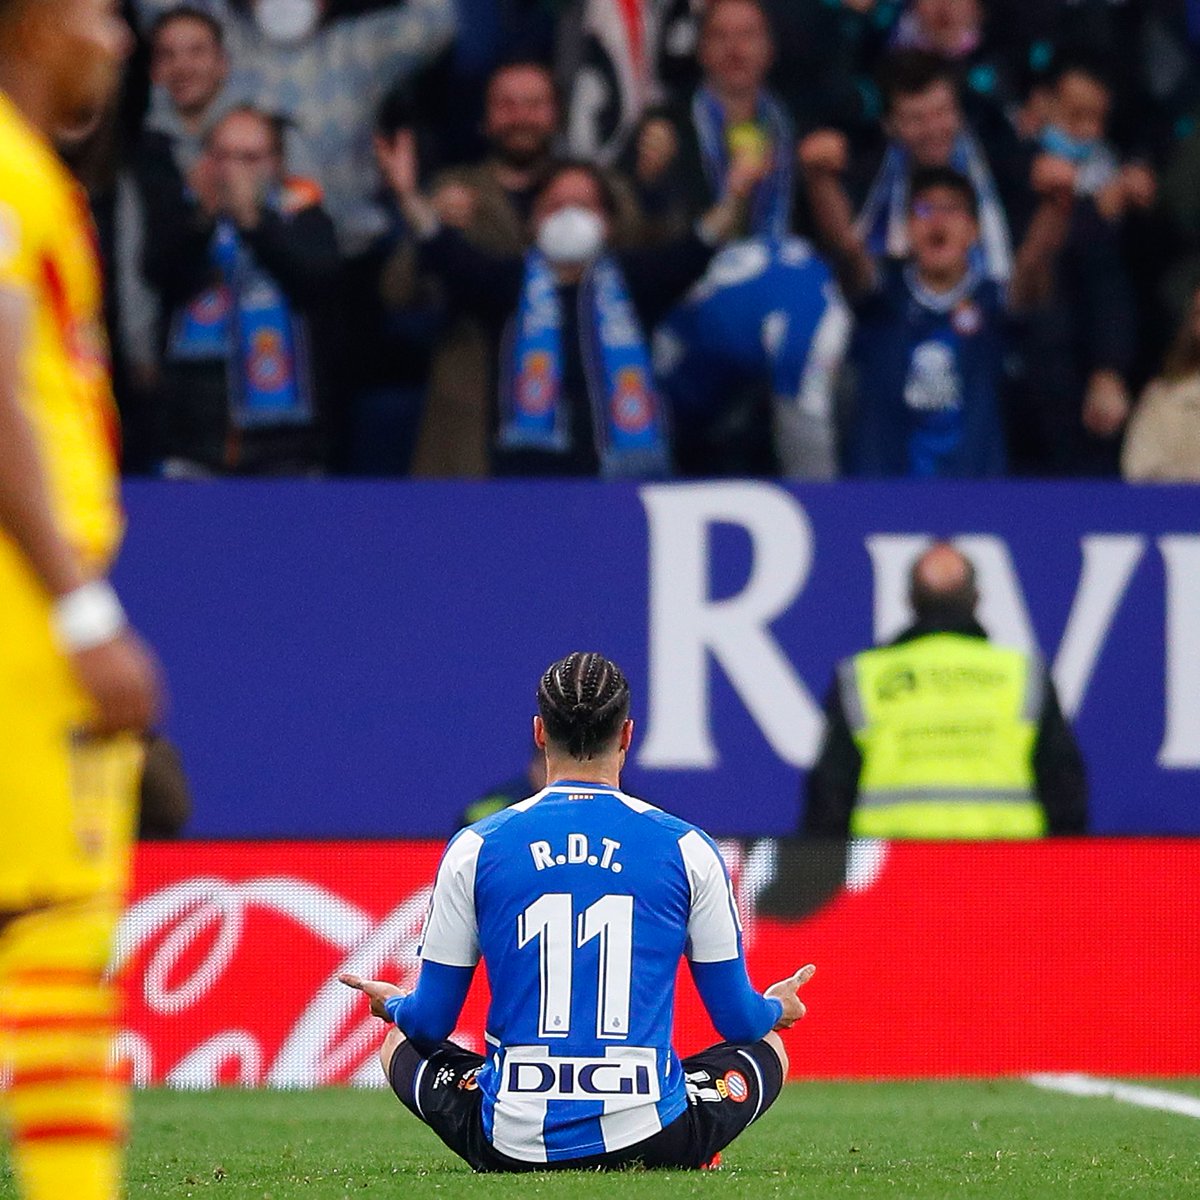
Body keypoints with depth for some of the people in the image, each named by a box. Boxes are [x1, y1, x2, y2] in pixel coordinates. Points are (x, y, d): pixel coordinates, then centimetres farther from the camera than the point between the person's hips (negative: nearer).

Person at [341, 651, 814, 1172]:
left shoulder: (474, 848, 2)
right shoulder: (688, 847, 1)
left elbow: (430, 1023, 7)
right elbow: (739, 1019, 8)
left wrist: (394, 1005, 33)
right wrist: (777, 1008, 33)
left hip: (513, 1146, 0)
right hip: (652, 1142, 0)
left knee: (402, 1044, 27)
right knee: (766, 1048, 27)